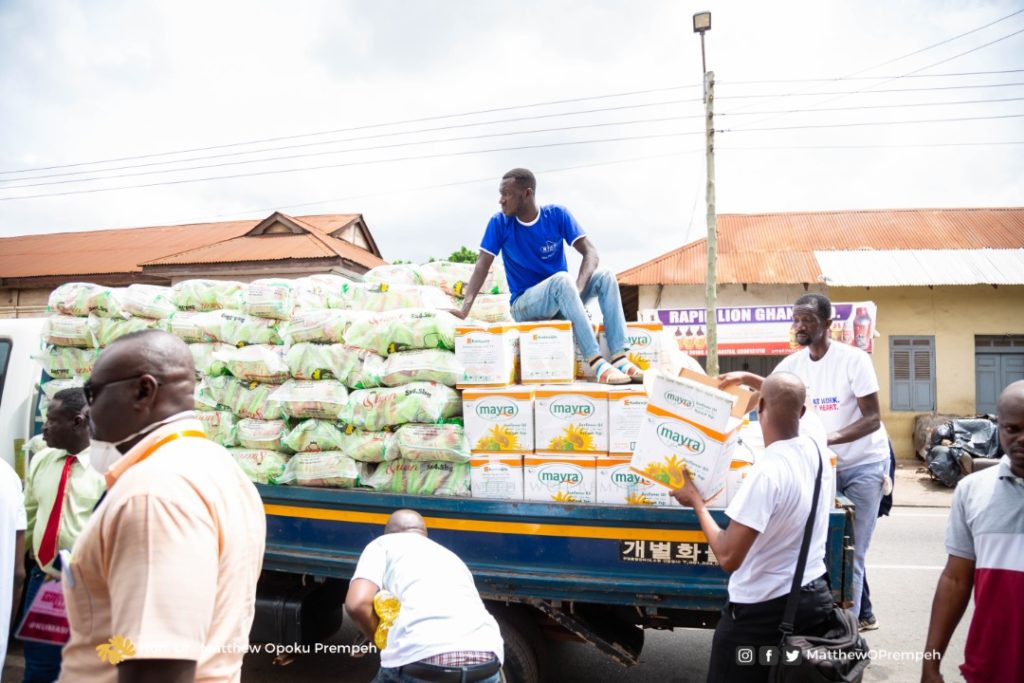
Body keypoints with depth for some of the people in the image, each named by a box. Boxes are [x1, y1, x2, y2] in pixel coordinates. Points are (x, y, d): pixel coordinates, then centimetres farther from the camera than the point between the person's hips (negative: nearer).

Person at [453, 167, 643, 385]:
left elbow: (590, 253, -10)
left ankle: (620, 358, -32)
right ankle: (597, 363, -42)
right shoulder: (500, 223, -6)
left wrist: (578, 288, -29)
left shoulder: (557, 215, -4)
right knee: (562, 279, -33)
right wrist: (465, 309, -26)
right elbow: (482, 265, -11)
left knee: (605, 275, -22)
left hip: (562, 298, 3)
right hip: (525, 304, -3)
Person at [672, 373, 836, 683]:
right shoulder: (819, 452, -4)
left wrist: (696, 502, -12)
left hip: (763, 611, -7)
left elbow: (728, 558, -25)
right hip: (817, 597, 7)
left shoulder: (767, 471, -26)